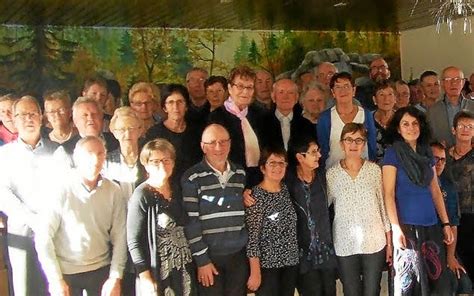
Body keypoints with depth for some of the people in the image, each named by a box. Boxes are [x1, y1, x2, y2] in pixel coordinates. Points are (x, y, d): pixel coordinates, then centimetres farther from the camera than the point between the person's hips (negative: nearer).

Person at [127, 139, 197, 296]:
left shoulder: (177, 189, 4)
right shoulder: (142, 196, -13)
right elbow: (133, 240, -14)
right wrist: (145, 276, -18)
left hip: (184, 269, 5)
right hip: (158, 272, -5)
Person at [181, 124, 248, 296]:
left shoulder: (240, 174, 7)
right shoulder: (192, 178, -8)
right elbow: (190, 223, -11)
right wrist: (202, 260, -12)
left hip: (239, 255, 4)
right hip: (209, 256, -4)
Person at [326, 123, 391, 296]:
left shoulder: (374, 169, 1)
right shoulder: (331, 174, -1)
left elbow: (383, 205, 4)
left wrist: (389, 242, 3)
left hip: (374, 243, 1)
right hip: (345, 246, 0)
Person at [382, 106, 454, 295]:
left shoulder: (427, 153, 12)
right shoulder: (393, 154, -4)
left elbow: (435, 191, 15)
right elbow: (388, 194, -9)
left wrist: (446, 223, 9)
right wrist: (395, 227, -16)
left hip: (431, 224, 5)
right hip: (406, 225, -5)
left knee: (437, 278, 6)